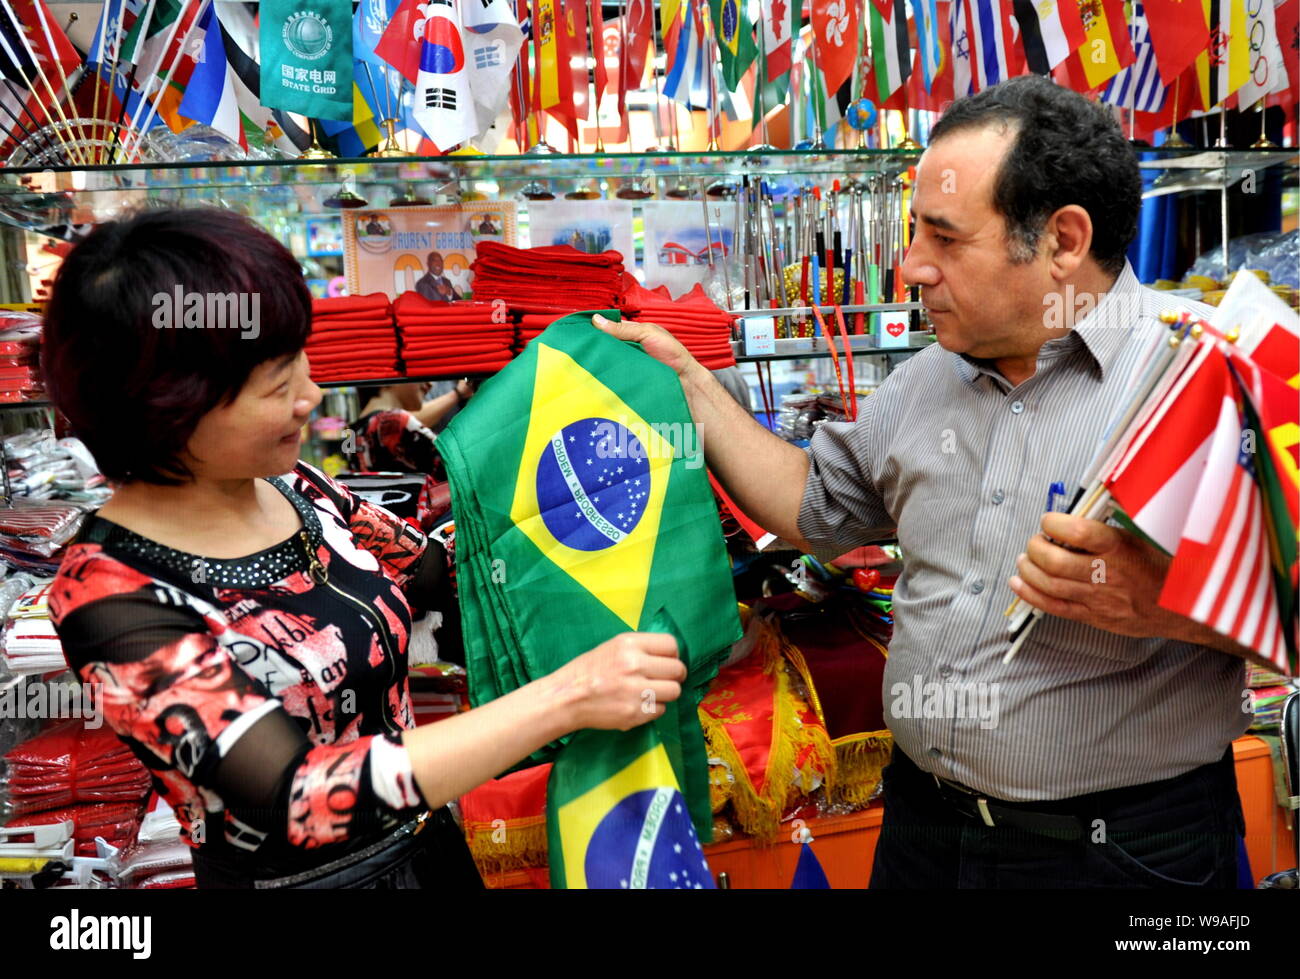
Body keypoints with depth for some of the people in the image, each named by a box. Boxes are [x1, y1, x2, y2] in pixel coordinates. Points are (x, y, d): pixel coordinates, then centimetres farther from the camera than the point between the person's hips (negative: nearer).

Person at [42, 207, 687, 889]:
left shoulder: (289, 486, -8)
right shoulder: (109, 598, -25)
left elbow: (441, 572, 4)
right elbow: (299, 799, -32)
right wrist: (565, 698, -34)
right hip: (301, 874, -5)